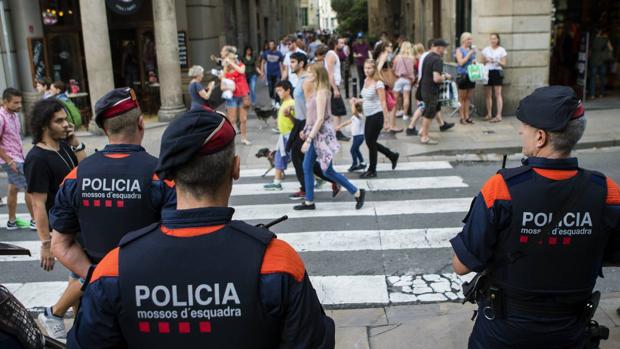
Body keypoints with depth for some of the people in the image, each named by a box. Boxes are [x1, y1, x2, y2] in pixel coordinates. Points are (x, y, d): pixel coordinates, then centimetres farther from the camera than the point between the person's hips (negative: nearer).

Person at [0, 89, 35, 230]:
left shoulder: (14, 115, 7)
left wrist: (20, 156, 15)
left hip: (18, 158, 8)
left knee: (13, 188, 14)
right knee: (30, 188, -6)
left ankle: (12, 221, 24)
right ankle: (35, 220, 4)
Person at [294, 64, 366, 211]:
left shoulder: (321, 93, -19)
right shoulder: (315, 91, 9)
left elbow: (320, 119, -23)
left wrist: (308, 139, -23)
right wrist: (306, 131, 13)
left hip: (321, 134, -9)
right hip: (314, 133, 9)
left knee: (327, 171, -1)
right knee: (306, 167, 10)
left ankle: (357, 193, 9)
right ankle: (309, 201, 19)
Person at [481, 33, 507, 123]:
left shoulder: (501, 50, 3)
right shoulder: (485, 50, 11)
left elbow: (504, 64, 1)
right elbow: (482, 62, 14)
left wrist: (497, 61, -17)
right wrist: (486, 60, -7)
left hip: (497, 72, -4)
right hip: (487, 72, 4)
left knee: (498, 94, -6)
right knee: (488, 94, 5)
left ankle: (499, 115, -8)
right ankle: (489, 114, 13)